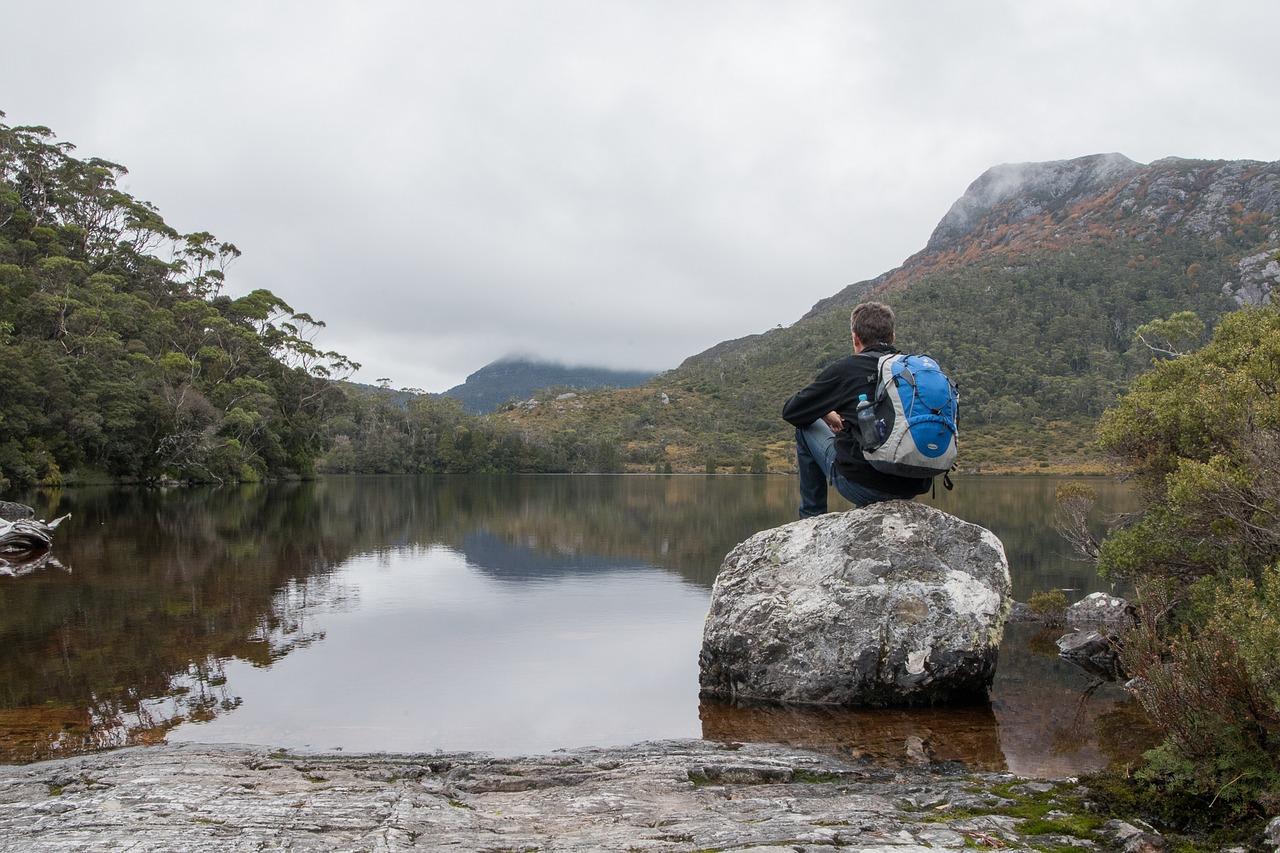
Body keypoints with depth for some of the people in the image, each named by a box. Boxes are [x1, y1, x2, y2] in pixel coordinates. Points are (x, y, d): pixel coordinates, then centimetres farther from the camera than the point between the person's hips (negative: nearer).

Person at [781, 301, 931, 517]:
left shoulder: (847, 368, -4)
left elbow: (791, 412, 6)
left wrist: (827, 416, 25)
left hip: (862, 486, -5)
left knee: (806, 427, 19)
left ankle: (812, 516, 24)